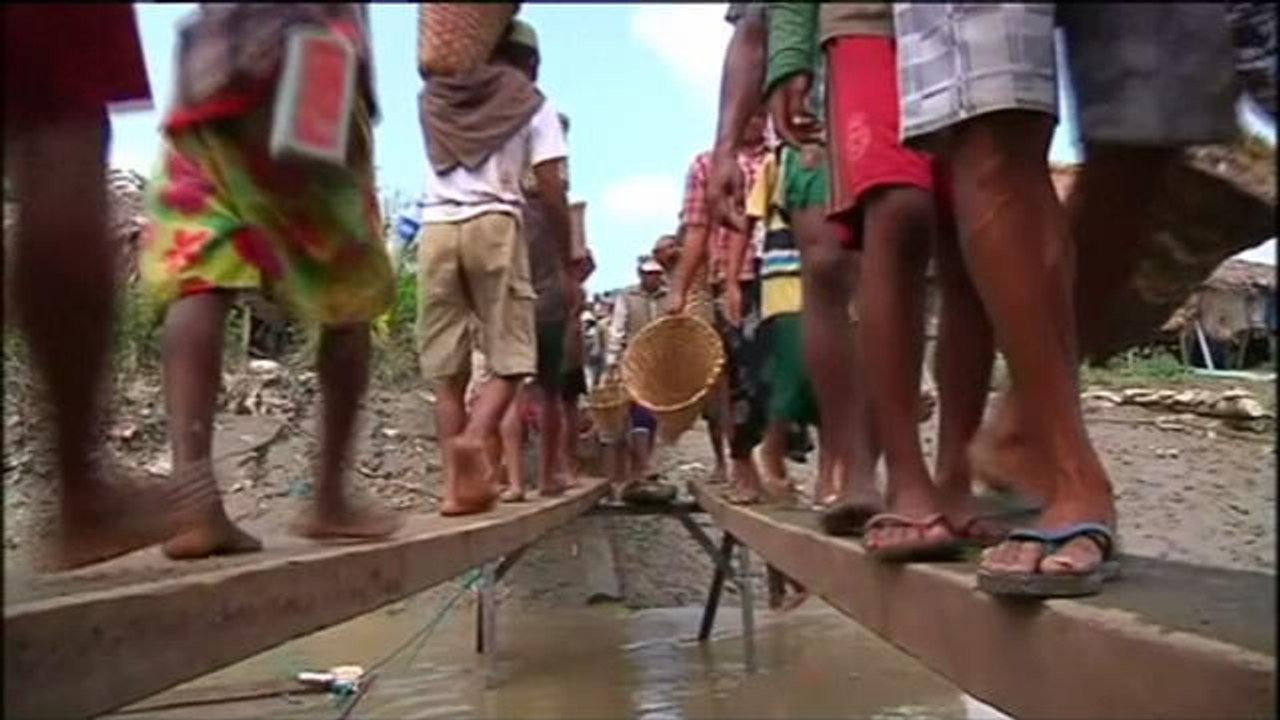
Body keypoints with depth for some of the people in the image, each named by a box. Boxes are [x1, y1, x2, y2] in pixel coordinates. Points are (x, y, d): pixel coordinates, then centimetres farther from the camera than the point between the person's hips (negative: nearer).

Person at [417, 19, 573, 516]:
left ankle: (458, 481, -3)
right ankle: (475, 437, -24)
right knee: (511, 358, 2)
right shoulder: (531, 103, 8)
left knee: (446, 368, 4)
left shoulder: (437, 96, 18)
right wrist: (567, 261, 9)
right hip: (494, 227, -3)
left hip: (436, 229, 4)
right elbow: (551, 194, 1)